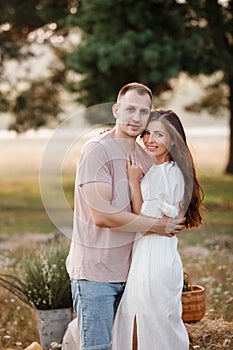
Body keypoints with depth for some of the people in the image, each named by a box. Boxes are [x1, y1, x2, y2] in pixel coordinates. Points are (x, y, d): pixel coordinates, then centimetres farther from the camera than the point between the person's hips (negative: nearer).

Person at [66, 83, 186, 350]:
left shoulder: (144, 156, 11)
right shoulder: (97, 150, -13)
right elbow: (102, 216, -20)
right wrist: (157, 225, -13)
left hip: (126, 268, 7)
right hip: (95, 270, -7)